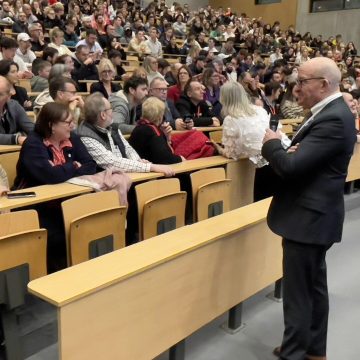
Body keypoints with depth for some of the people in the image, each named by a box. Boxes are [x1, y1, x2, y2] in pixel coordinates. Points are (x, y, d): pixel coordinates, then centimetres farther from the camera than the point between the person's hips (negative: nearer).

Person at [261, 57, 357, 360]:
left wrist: (271, 144, -9)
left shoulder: (332, 119, -23)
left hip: (308, 218, -11)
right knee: (314, 286, 20)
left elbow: (291, 166, -28)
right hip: (314, 214, 11)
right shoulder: (331, 113, 10)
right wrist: (282, 147, -7)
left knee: (298, 292, 2)